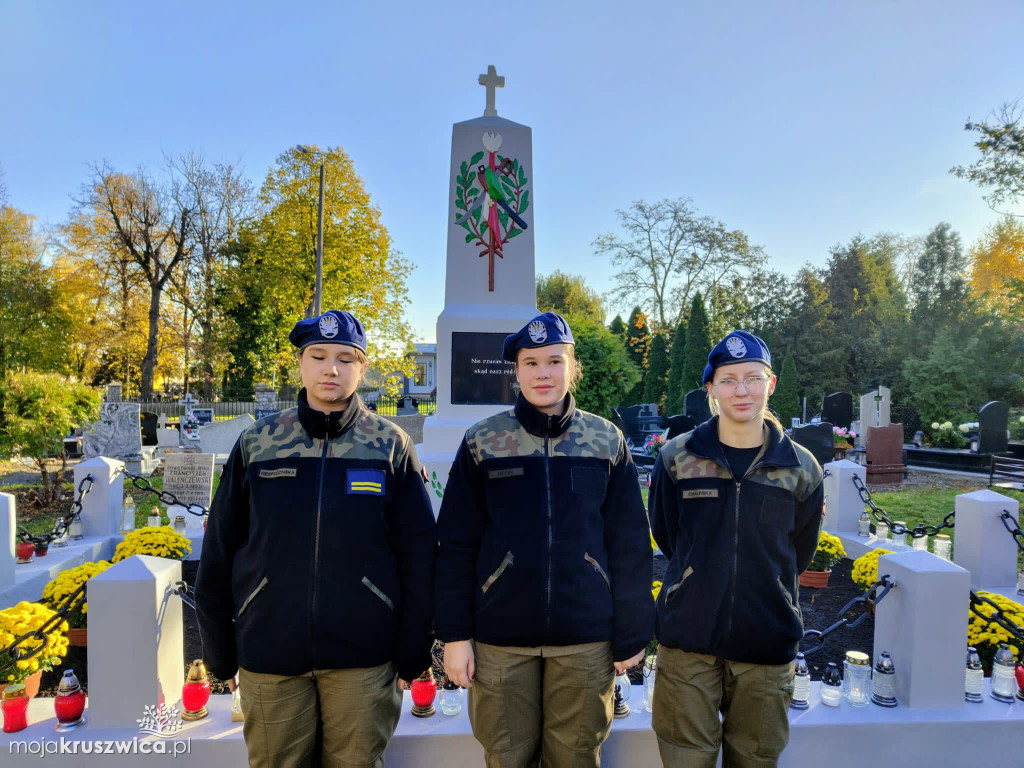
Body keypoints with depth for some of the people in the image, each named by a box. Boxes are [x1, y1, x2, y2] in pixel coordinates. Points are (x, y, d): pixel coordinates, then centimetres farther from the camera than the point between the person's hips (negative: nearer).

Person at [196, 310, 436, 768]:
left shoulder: (391, 446, -2)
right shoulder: (257, 443, 1)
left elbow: (417, 556, -1)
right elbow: (219, 554, 5)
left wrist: (413, 654, -1)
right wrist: (221, 655, 6)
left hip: (363, 657, -1)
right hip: (269, 655, 1)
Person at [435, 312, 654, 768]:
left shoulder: (608, 442, 1)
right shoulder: (482, 442, 0)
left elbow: (630, 546, 3)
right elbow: (456, 545, 1)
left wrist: (632, 635, 1)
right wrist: (454, 632, -3)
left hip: (585, 641, 1)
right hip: (500, 640, 0)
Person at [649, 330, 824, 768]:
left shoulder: (801, 468, -1)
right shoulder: (677, 459, -4)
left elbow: (798, 554, 12)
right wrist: (702, 586, 9)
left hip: (767, 644, 1)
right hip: (688, 639, -1)